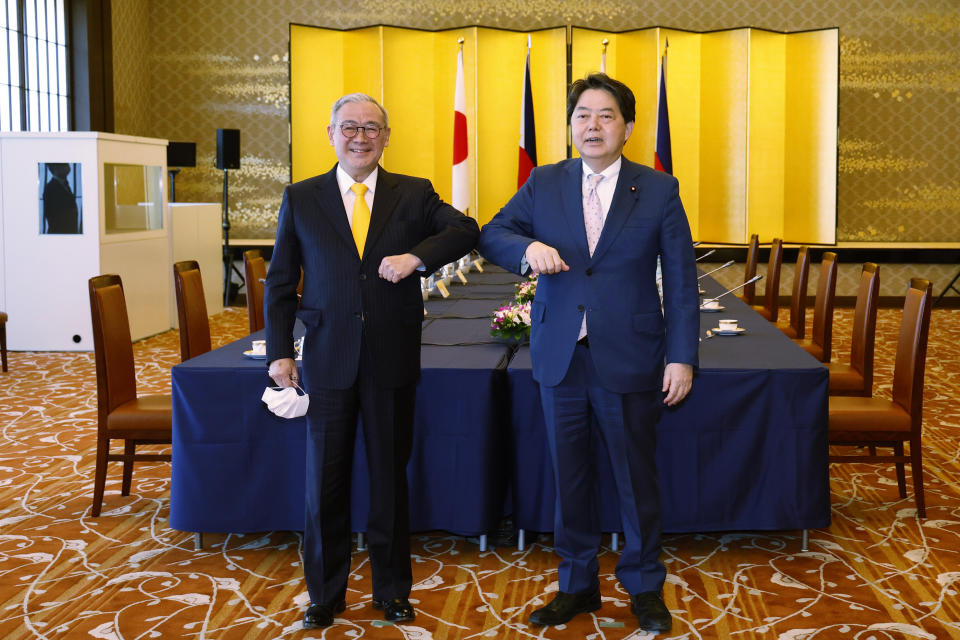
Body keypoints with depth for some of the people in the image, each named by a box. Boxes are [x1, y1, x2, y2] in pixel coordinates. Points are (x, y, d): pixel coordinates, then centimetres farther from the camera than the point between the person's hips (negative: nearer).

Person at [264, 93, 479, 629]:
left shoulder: (414, 194, 4)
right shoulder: (301, 199, 5)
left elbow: (466, 230, -8)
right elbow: (281, 282, 6)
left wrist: (416, 255, -24)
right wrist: (279, 352, -1)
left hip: (393, 361, 0)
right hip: (328, 360, 0)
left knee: (391, 478, 11)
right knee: (325, 482, 9)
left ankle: (393, 590, 27)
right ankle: (326, 594, 26)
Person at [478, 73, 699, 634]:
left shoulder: (659, 191, -1)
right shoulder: (544, 185, 5)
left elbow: (682, 281, -1)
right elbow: (492, 235, 6)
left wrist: (681, 357, -7)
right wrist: (528, 247, -17)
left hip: (629, 362, -2)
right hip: (561, 359, 3)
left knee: (637, 477, 8)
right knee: (570, 477, 13)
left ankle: (645, 587, 28)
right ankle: (577, 585, 30)